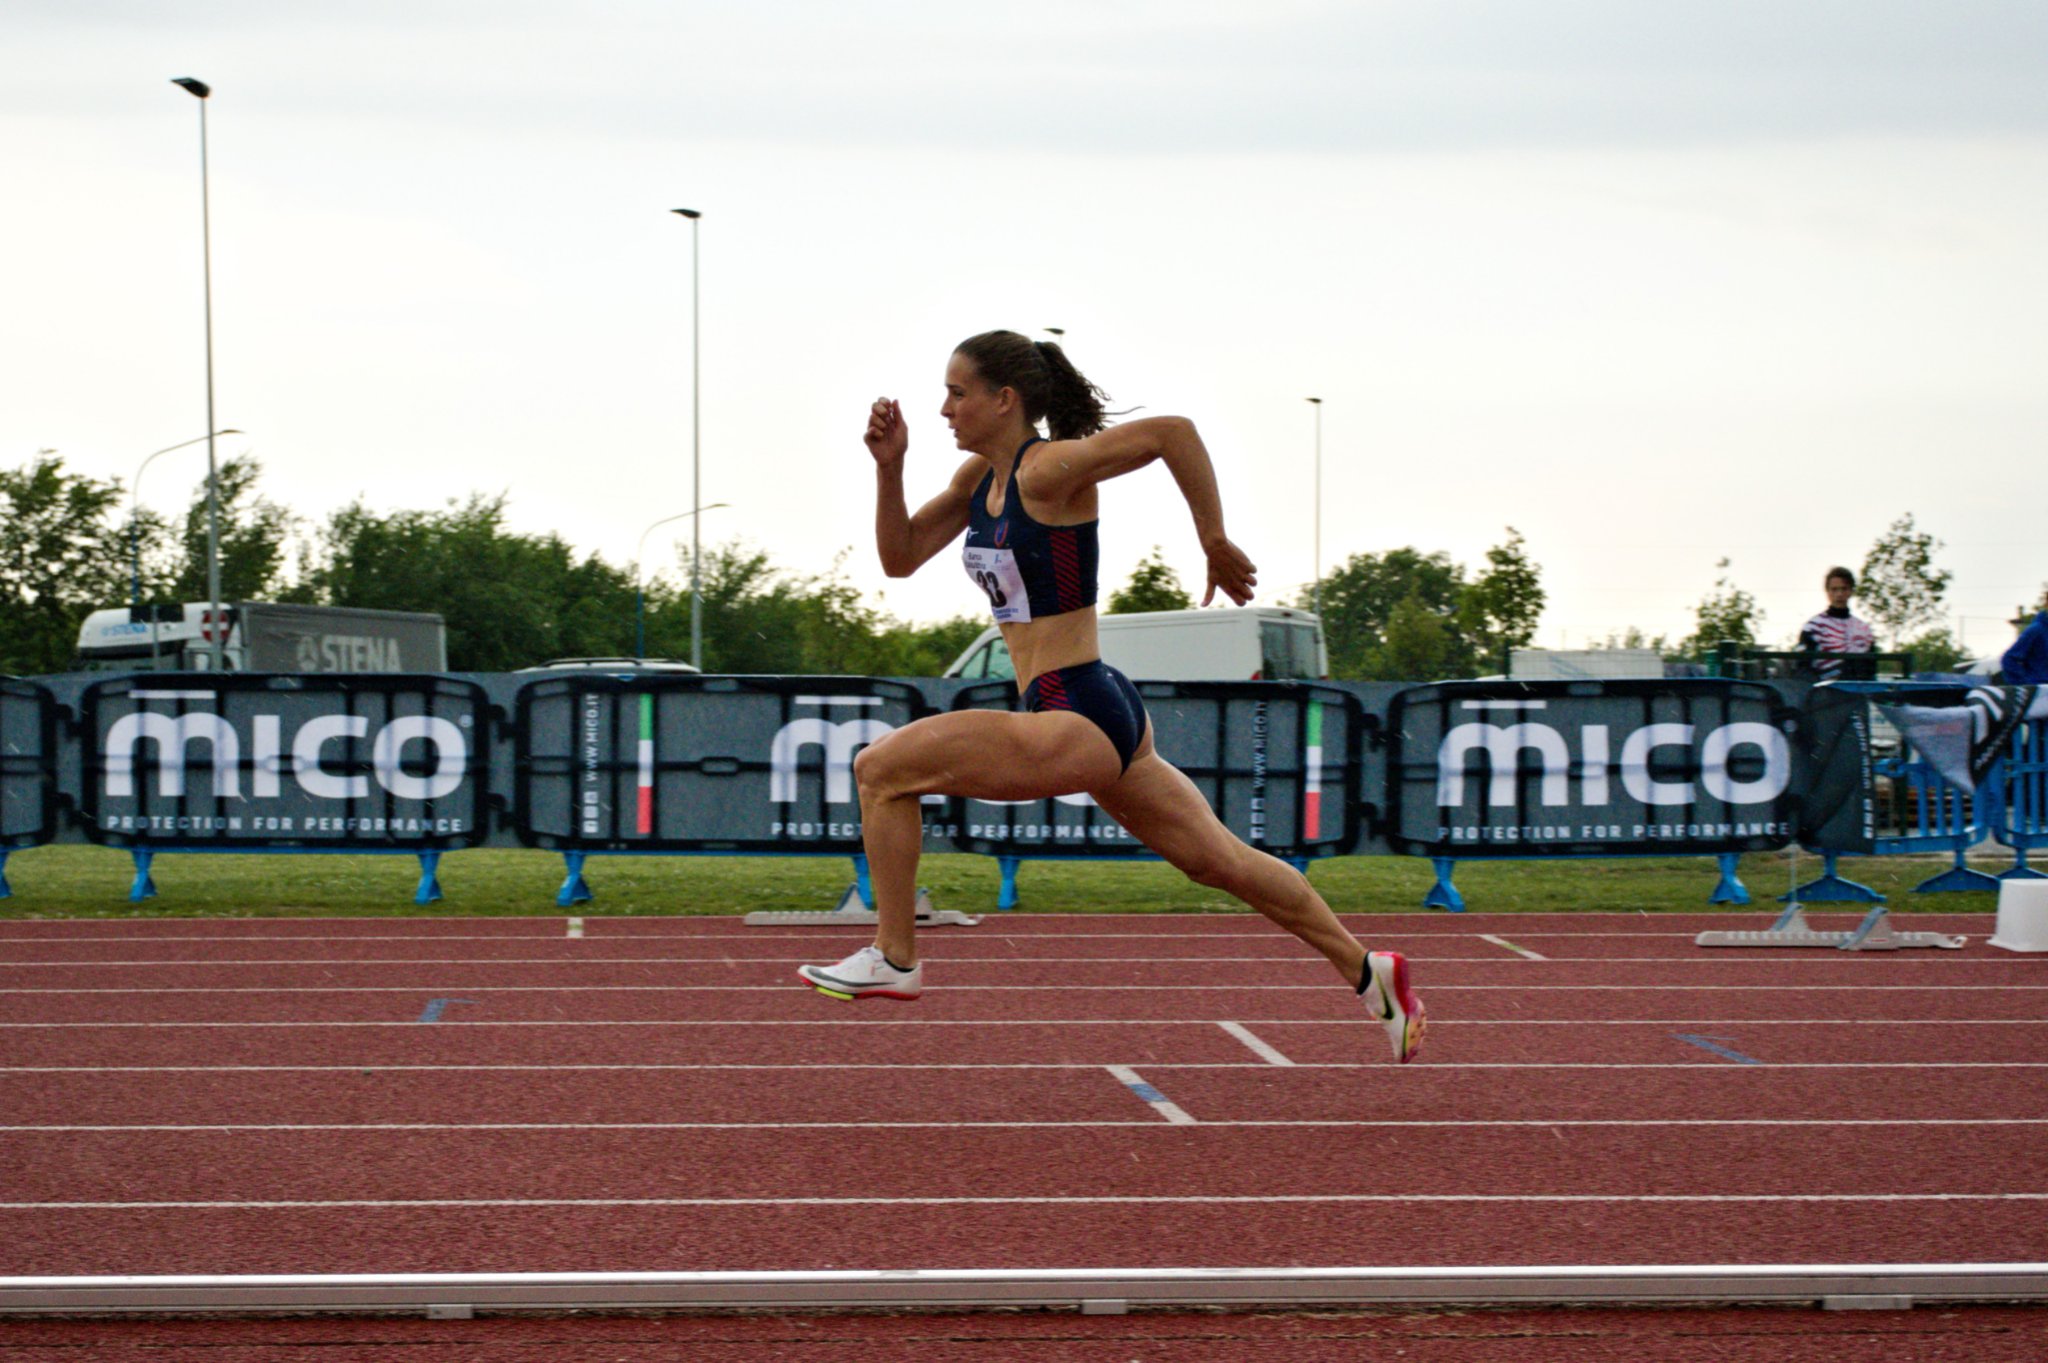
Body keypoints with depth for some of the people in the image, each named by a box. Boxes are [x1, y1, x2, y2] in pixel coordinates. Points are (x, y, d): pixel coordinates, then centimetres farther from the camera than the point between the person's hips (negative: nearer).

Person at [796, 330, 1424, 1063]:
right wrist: (889, 467, 2)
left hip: (1079, 721, -10)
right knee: (1219, 861, 19)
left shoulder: (1048, 470, -15)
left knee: (882, 768, -11)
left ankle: (894, 958, -1)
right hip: (1094, 719, 10)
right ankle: (1367, 972, 29)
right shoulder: (980, 478, 11)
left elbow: (1172, 431, -25)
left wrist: (1217, 546, -17)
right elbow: (900, 558, 16)